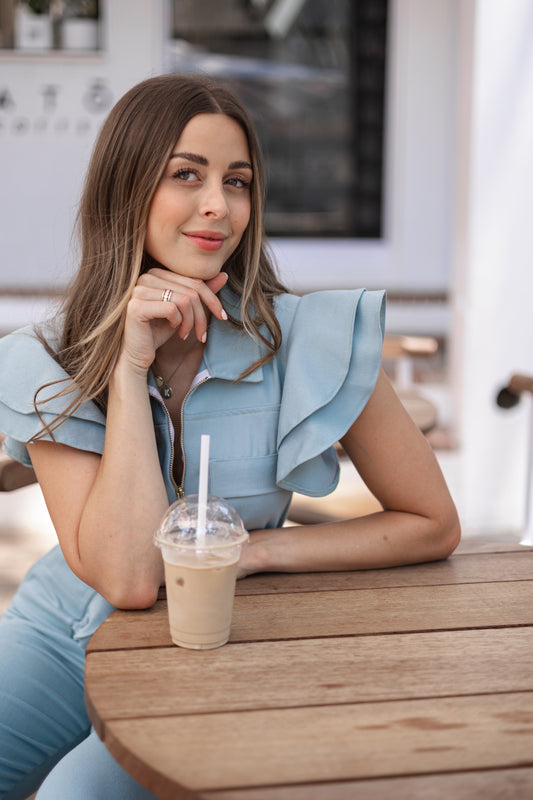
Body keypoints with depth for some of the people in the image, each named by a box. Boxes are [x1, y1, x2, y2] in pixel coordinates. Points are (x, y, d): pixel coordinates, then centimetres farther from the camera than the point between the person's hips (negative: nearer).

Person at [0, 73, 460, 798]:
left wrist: (258, 550, -13)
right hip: (63, 637, 2)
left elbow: (433, 526, -5)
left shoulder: (314, 342, -15)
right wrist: (131, 360, -24)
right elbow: (127, 578, -21)